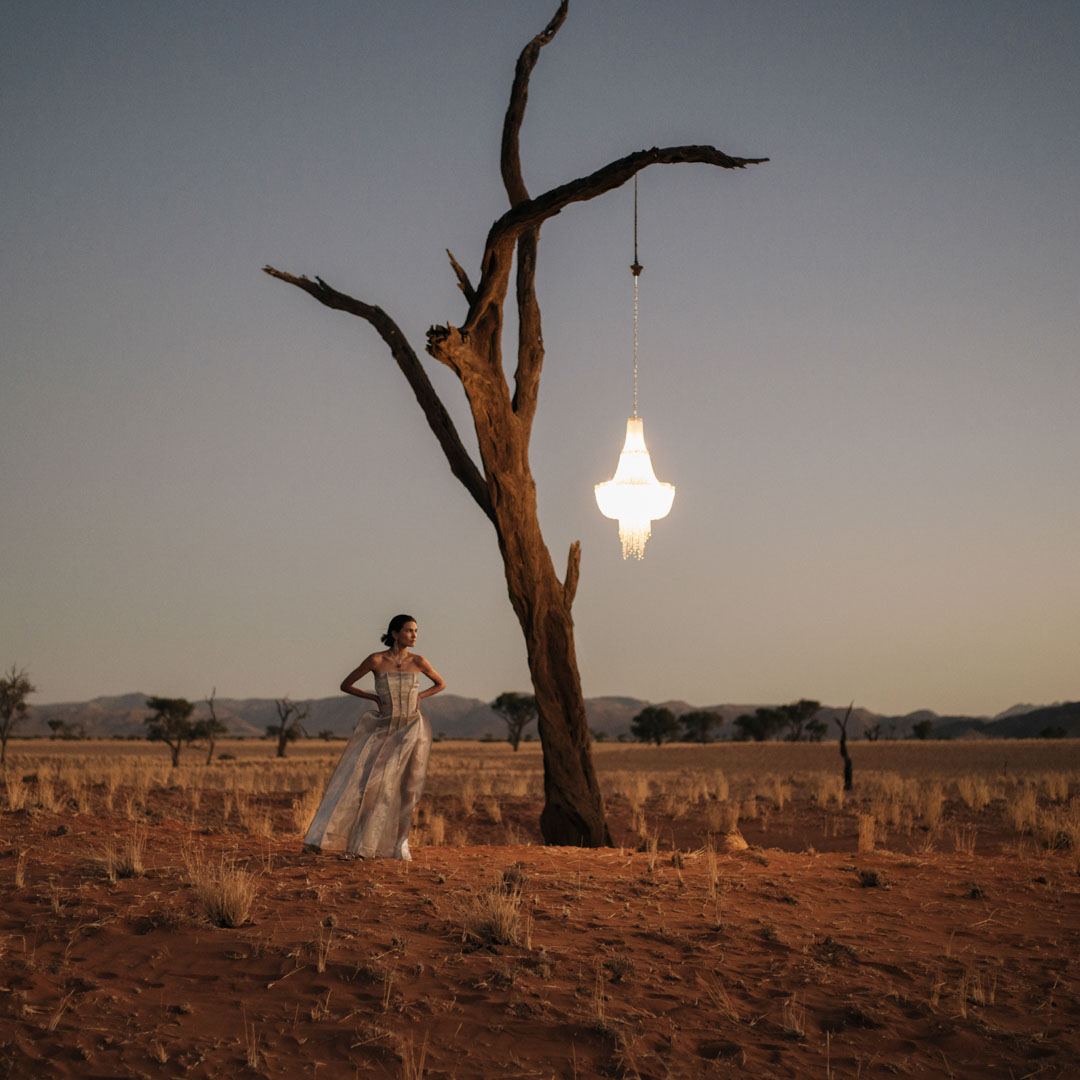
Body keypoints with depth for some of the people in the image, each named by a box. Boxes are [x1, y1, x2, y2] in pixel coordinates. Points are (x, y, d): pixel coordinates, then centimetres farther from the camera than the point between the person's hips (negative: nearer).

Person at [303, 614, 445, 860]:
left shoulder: (418, 661, -1)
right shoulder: (376, 660, -6)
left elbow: (440, 684, 15)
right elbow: (345, 685, 2)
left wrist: (418, 696, 0)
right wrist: (375, 698, -6)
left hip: (412, 730, 1)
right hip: (383, 730, -1)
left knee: (406, 788, 0)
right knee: (367, 782, -10)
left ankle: (399, 841, 17)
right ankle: (352, 842, -3)